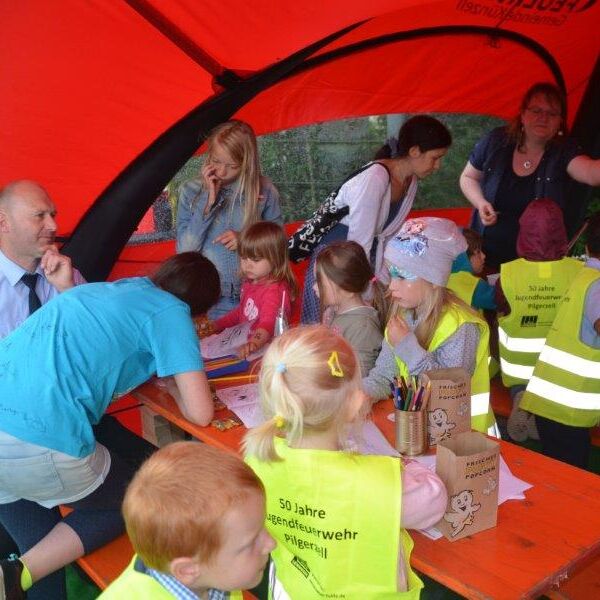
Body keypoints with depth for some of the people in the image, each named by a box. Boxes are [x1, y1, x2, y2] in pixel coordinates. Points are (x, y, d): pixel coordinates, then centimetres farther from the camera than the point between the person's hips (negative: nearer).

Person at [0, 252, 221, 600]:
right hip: (36, 443, -7)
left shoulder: (110, 289, 22)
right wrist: (170, 379, 19)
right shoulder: (170, 311, 2)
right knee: (132, 503, 19)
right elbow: (201, 413, -1)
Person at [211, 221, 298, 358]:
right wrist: (216, 325, 25)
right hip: (245, 341, 9)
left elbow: (268, 323, -34)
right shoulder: (249, 284, 13)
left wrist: (254, 343, -52)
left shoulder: (275, 290, -18)